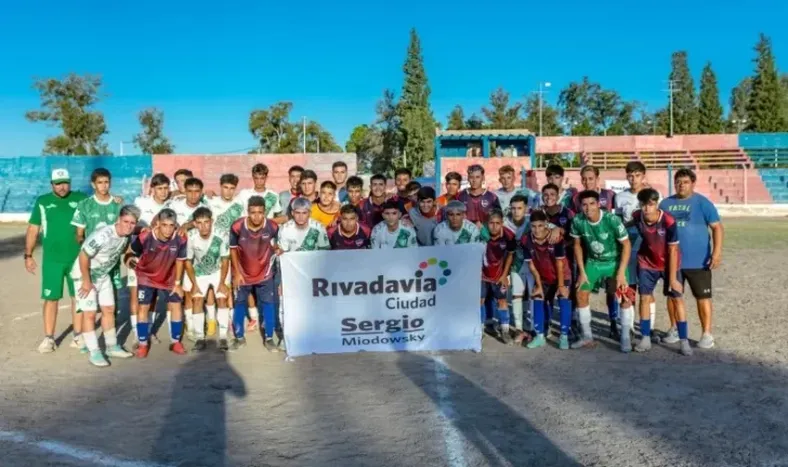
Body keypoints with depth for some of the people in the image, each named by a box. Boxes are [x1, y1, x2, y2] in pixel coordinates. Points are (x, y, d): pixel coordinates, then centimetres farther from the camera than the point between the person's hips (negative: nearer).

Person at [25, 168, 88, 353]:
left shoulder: (81, 199, 1)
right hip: (52, 259, 0)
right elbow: (33, 229, 7)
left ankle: (78, 336, 17)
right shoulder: (42, 201, 3)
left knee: (78, 297, 7)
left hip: (77, 258, 0)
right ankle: (48, 338, 11)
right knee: (51, 298, 2)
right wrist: (28, 255, 4)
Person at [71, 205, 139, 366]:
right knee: (89, 313, -5)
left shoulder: (126, 235, -9)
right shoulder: (103, 236, -33)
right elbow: (83, 256, -28)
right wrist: (87, 281, -21)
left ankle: (112, 347, 23)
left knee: (109, 309, 12)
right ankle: (94, 352, 2)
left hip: (104, 275, 8)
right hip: (85, 275, -8)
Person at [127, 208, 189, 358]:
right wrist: (129, 260, -28)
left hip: (169, 278, 2)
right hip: (146, 277, -2)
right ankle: (143, 344, 13)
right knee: (143, 308, -3)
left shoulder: (180, 239, -26)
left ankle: (175, 342, 16)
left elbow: (179, 260, -8)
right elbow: (132, 253, -10)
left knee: (176, 306, 0)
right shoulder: (144, 237, -32)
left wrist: (178, 283, -3)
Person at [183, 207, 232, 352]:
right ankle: (199, 338, -3)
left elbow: (225, 261, -17)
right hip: (200, 273, 1)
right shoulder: (190, 237, -29)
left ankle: (223, 337, -8)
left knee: (222, 299, -13)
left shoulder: (220, 236, -31)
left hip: (218, 271, -1)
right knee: (197, 300, -10)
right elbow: (188, 262, -14)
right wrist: (194, 284, -14)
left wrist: (222, 282, -16)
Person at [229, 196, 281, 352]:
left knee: (268, 304, 3)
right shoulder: (237, 227, -23)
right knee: (240, 304, 10)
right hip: (243, 274, 0)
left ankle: (269, 339, 16)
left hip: (265, 273, 0)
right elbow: (233, 249, -8)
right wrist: (237, 273, -7)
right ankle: (239, 338, 26)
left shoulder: (272, 227, -21)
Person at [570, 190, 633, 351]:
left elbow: (626, 245, -18)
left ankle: (625, 337, 0)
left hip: (615, 261, -3)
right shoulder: (577, 221, -19)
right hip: (593, 262, 3)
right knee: (581, 295, -1)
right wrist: (582, 271, -5)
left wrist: (621, 272, -22)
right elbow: (577, 245, -3)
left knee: (625, 296, -16)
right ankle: (587, 336, 13)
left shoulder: (612, 219, -28)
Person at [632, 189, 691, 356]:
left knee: (676, 298, -3)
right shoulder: (636, 217, -19)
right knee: (645, 297, 1)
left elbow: (673, 251, -22)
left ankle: (684, 341, 3)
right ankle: (646, 338, 10)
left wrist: (672, 278, -19)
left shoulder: (668, 222, -28)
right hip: (647, 262, 3)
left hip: (669, 263, -3)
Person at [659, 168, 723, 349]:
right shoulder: (666, 204, 6)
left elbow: (717, 227, -7)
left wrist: (717, 252, -17)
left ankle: (707, 334, 11)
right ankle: (674, 329, 27)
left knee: (703, 297, 2)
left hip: (698, 261, -4)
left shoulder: (702, 203, -6)